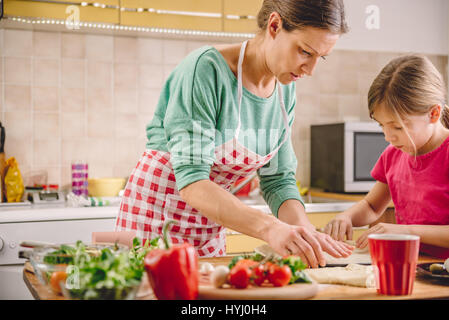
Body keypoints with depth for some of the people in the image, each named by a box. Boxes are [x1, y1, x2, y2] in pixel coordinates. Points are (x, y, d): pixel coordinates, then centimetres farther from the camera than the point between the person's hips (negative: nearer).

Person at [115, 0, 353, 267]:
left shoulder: (285, 90, -2)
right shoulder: (205, 68, -23)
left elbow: (278, 179, 0)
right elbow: (191, 179, -29)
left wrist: (306, 232, -19)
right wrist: (268, 227, -40)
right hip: (157, 210, -6)